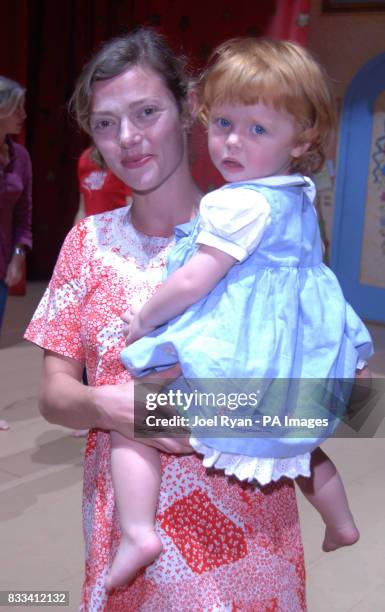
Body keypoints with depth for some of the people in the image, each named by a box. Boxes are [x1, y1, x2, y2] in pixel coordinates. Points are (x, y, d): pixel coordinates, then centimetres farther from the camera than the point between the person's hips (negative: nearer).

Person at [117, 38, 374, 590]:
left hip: (236, 352, -9)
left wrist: (143, 320, -4)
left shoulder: (238, 203, -21)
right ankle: (341, 524, 47)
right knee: (294, 438, 32)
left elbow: (193, 282, -20)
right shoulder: (301, 197, 7)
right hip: (297, 338, 9)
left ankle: (137, 530, -12)